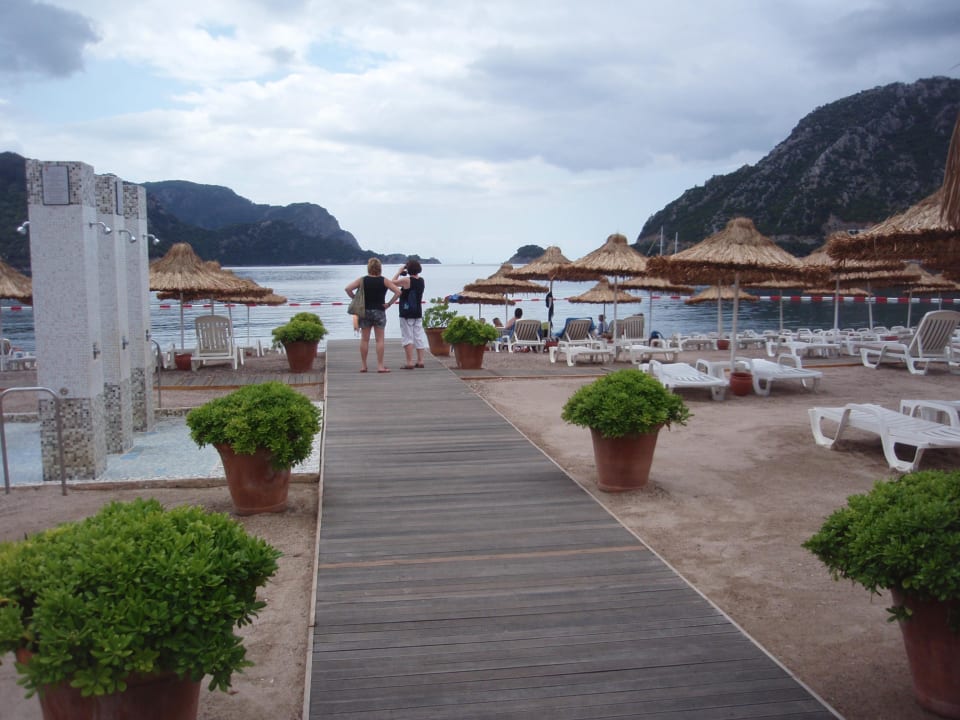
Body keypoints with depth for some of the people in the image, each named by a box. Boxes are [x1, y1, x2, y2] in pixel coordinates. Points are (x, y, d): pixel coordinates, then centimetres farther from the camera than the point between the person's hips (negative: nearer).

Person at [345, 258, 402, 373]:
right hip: (379, 312, -1)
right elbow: (398, 292, -10)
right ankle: (380, 366, 0)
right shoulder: (384, 281, -4)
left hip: (365, 311, 1)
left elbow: (348, 289, -10)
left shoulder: (362, 280, -2)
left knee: (364, 339, 8)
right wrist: (389, 304, -5)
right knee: (379, 339, 1)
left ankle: (363, 365, 11)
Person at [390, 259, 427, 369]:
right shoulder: (421, 281, 4)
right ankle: (420, 361, 11)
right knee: (419, 336, 9)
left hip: (406, 313, -6)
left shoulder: (406, 280, -15)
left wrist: (399, 272, 5)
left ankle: (410, 362, -6)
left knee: (407, 337, -3)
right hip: (418, 312, 6)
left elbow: (393, 282, -3)